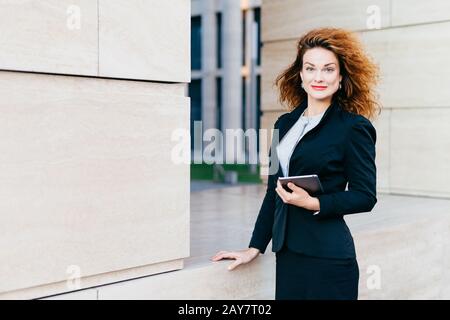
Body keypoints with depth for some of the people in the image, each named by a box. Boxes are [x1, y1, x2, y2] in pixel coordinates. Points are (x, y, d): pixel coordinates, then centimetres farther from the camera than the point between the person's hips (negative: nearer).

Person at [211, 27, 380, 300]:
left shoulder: (354, 127, -7)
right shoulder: (286, 124, 10)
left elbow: (365, 196, -6)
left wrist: (313, 203, -18)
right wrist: (255, 247, 12)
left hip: (327, 256, -5)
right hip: (287, 252, 5)